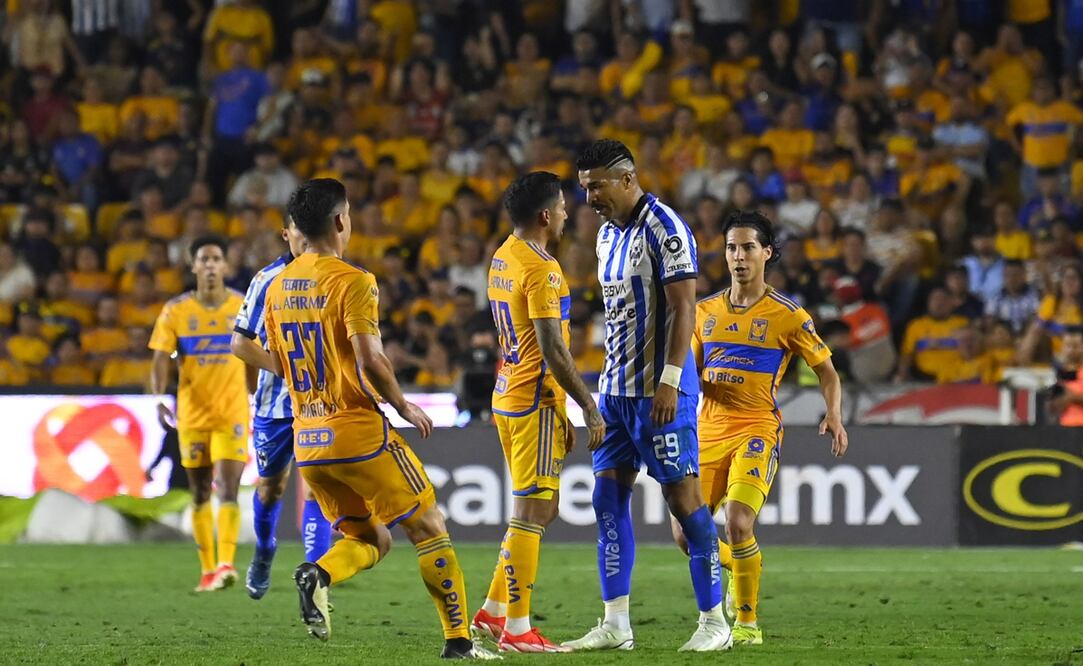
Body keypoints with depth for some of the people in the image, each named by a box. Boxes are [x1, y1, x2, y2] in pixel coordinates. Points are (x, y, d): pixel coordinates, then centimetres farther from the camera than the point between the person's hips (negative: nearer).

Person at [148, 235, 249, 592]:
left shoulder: (244, 308, 0)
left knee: (228, 489, -16)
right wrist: (159, 399, -24)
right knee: (200, 493, 8)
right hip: (192, 414, 2)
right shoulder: (176, 311, -2)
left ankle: (226, 566, -24)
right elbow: (160, 361, -7)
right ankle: (207, 571, 17)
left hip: (232, 414, -1)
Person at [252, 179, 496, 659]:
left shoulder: (278, 287, 9)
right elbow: (370, 359, -21)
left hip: (307, 440, 7)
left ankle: (318, 575, -13)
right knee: (429, 528, 7)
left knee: (370, 539, 18)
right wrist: (404, 408, -7)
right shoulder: (352, 281, -13)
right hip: (358, 433, -7)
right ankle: (458, 641, 6)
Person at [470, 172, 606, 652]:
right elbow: (553, 350, -20)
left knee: (541, 507, 17)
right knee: (532, 512, -6)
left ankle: (494, 611, 19)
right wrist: (589, 407, -15)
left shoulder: (503, 258, 13)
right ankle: (516, 630, -5)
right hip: (535, 402, -10)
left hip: (509, 396, 10)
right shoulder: (540, 269, -17)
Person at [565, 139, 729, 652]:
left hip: (658, 391, -9)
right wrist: (611, 382, 18)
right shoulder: (608, 234, 13)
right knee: (608, 498, 5)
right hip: (616, 388, 9)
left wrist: (669, 381, -23)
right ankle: (615, 625, 7)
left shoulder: (664, 229, -13)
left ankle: (715, 621, 1)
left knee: (683, 496, -5)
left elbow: (683, 308, -18)